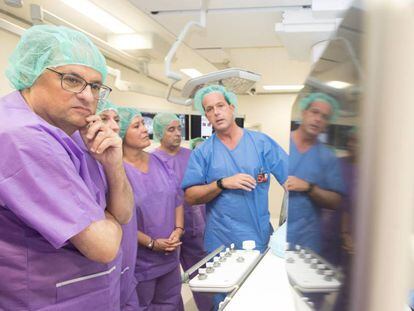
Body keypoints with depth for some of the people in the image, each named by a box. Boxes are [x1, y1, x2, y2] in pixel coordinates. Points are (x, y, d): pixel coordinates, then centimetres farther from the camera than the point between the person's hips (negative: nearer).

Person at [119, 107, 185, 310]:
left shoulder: (158, 162, 4)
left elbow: (177, 198, 9)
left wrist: (178, 230, -4)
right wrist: (151, 243, -17)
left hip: (169, 257, 6)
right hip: (137, 262, -6)